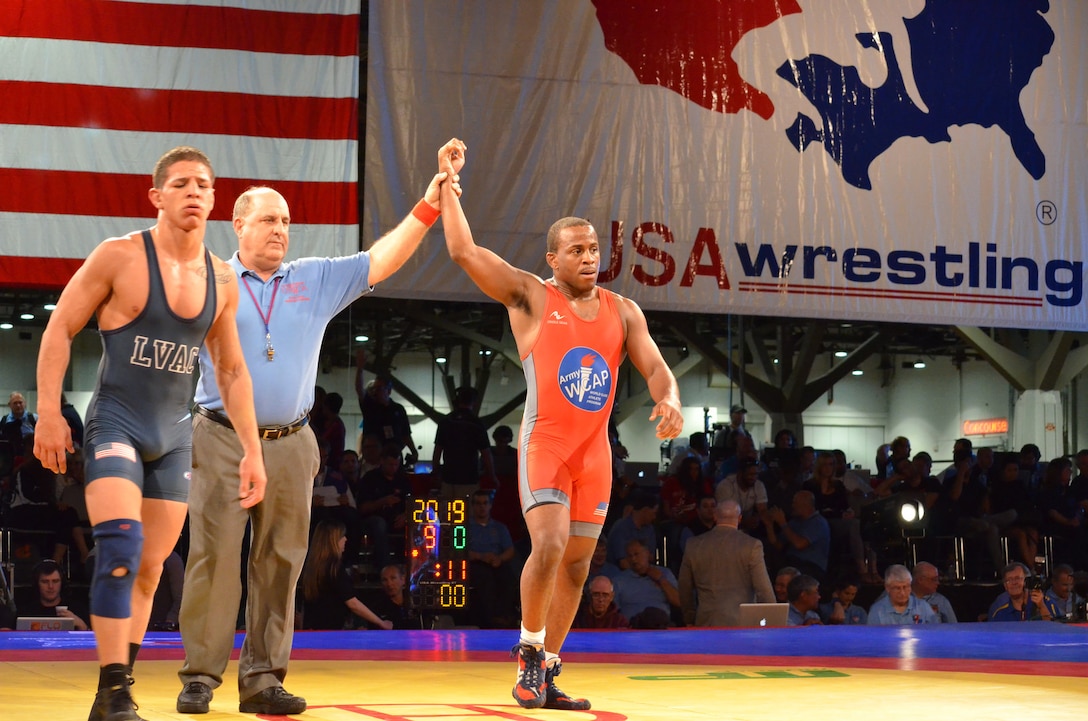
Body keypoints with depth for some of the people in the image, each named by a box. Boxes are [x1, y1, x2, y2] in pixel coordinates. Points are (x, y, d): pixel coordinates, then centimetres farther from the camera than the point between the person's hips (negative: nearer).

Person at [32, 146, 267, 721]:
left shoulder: (221, 281, 6)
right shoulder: (119, 257, -9)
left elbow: (232, 372, 15)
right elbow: (60, 329, -6)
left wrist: (252, 450, 11)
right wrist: (49, 411, -15)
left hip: (174, 436, 6)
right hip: (116, 423, -5)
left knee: (150, 568, 7)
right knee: (122, 545, -22)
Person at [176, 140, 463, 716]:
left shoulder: (316, 280, 11)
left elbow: (386, 257, 6)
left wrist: (434, 196, -3)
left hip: (290, 446, 3)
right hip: (222, 441, -3)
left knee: (280, 565, 4)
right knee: (214, 559, -7)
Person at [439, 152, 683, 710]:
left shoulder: (622, 311, 10)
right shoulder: (530, 296, -2)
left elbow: (655, 369, 5)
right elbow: (463, 250, -9)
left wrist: (670, 400, -18)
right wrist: (446, 186, -9)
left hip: (595, 450, 5)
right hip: (544, 444, -5)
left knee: (576, 566, 6)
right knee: (549, 547, -22)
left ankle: (546, 673, 15)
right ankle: (530, 650, 0)